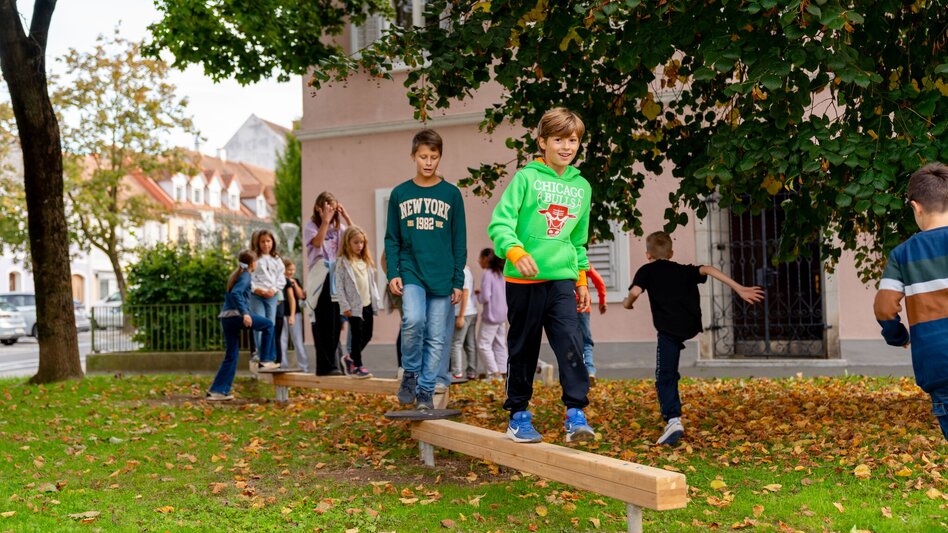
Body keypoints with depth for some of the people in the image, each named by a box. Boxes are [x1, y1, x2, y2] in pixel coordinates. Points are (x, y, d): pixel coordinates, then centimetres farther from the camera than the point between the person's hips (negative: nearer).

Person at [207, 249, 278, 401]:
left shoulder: (236, 275, 21)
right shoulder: (245, 276, -5)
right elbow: (235, 293, -21)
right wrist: (244, 313, -28)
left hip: (226, 317, 9)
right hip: (236, 315, -9)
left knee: (231, 356, 11)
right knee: (268, 325, 9)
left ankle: (217, 391, 8)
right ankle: (265, 360, 7)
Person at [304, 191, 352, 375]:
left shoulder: (337, 226, 15)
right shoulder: (311, 225, -1)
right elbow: (317, 242, -18)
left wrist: (345, 216, 0)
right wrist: (325, 221, -16)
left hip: (337, 276, 6)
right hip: (321, 278, -6)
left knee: (335, 322, 7)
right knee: (325, 322, -7)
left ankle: (329, 364, 15)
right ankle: (326, 365, -5)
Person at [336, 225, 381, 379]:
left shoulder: (366, 261, 13)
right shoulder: (343, 262, -7)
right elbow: (339, 285, -10)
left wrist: (375, 302, 11)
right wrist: (345, 306, -14)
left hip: (367, 304, 6)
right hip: (354, 306, -6)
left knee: (367, 335, 10)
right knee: (357, 336, -1)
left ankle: (350, 358, 28)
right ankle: (357, 366, 9)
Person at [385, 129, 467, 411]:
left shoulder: (451, 194, 5)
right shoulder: (399, 194, 7)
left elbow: (460, 241, 6)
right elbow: (392, 239, 9)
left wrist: (458, 281, 1)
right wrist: (392, 273, -2)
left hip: (443, 278, 1)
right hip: (411, 273, 0)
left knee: (436, 338, 1)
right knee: (413, 320, -23)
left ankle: (426, 392, 14)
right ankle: (410, 373, 0)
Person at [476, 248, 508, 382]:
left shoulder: (488, 274, -16)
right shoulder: (501, 274, 9)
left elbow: (485, 298, -21)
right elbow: (507, 293, 14)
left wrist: (478, 294, 1)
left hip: (491, 316, -8)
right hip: (502, 315, 8)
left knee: (483, 344, -1)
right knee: (500, 344, 12)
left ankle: (494, 373, -5)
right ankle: (502, 371, 13)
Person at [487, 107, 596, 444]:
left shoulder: (581, 186, 13)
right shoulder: (526, 178, -4)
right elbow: (500, 222, -12)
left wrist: (582, 279, 19)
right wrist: (515, 251, -29)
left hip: (562, 278, 3)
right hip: (524, 280, -3)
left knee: (571, 342, -12)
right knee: (523, 349, 6)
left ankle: (576, 414, -8)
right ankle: (518, 416, 19)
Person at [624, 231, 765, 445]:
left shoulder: (647, 270, 14)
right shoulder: (684, 270, 24)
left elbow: (635, 292, -5)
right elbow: (707, 270, 7)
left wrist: (627, 303, 19)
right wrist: (740, 289, 2)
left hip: (669, 327, -5)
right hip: (691, 325, 5)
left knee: (665, 377, -3)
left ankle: (673, 420, -20)